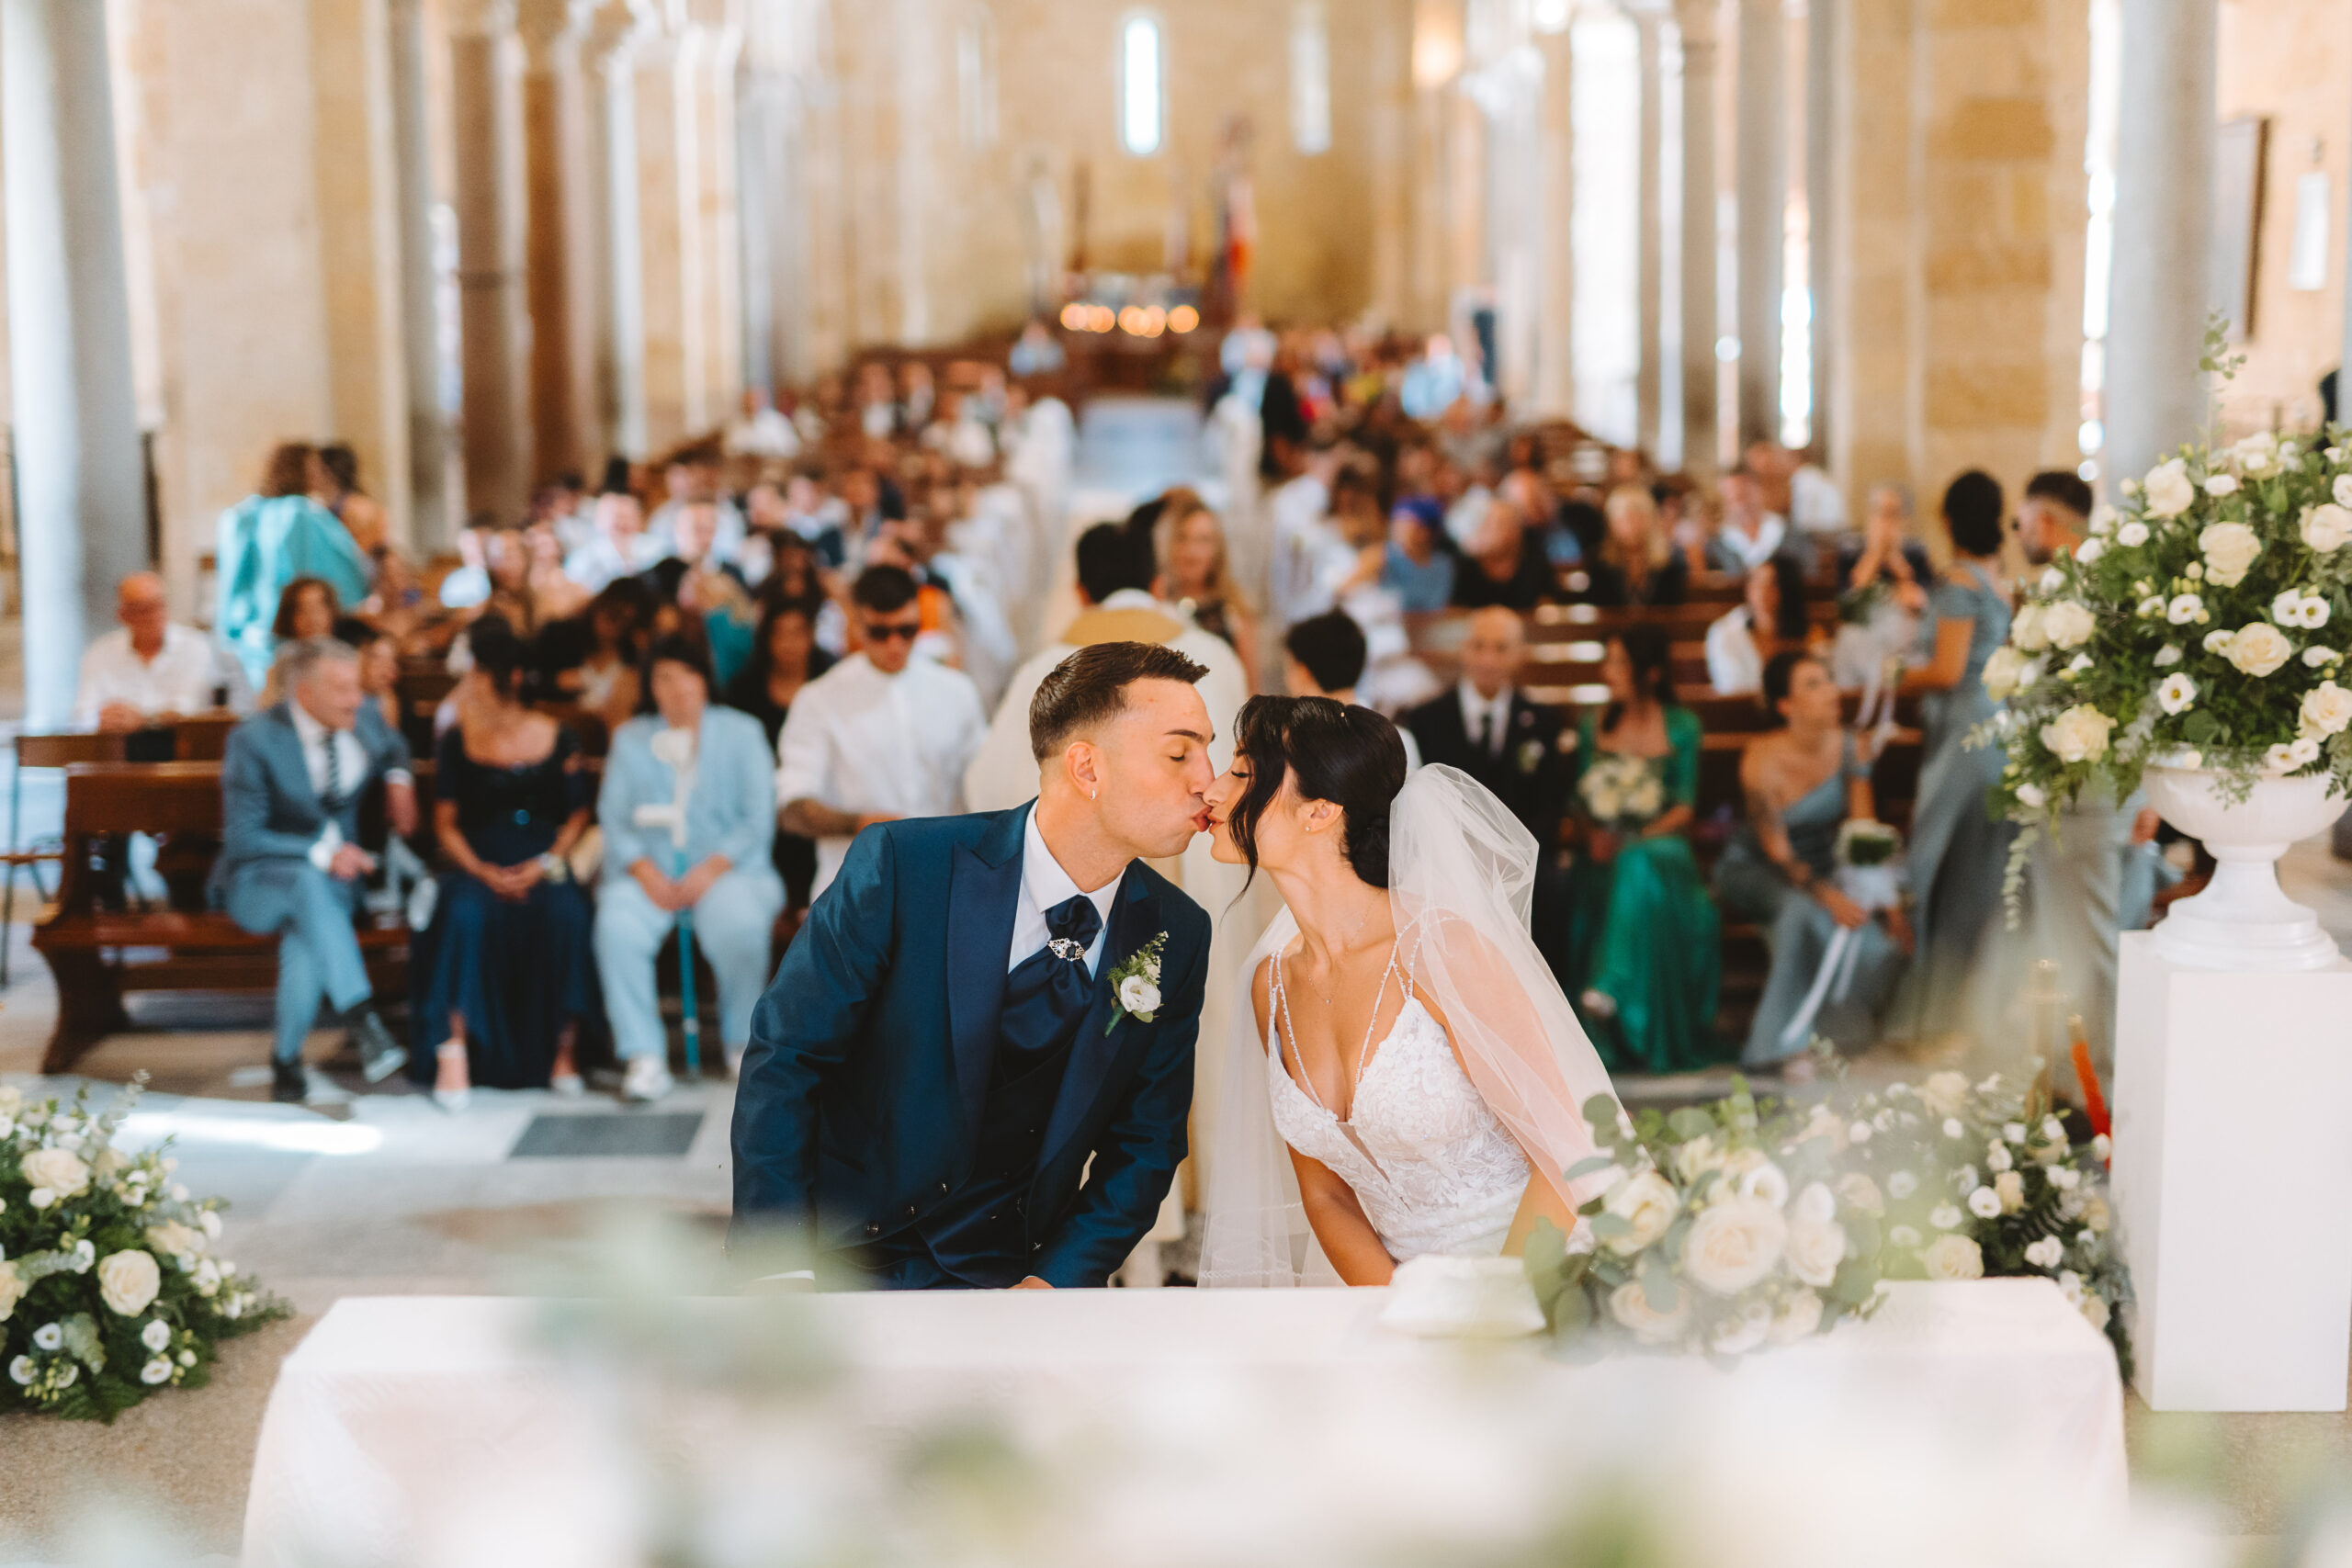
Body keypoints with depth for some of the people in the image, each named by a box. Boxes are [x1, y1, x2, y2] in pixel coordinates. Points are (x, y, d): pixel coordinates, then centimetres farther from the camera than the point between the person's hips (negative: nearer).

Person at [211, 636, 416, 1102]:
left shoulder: (363, 719, 0)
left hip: (333, 877, 3)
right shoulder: (254, 740, -15)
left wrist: (397, 778, 3)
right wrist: (321, 853, -25)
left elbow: (393, 747, 26)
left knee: (305, 939, -33)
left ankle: (286, 1059, -14)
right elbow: (242, 839, -15)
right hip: (257, 883, -3)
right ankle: (361, 1020, -47)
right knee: (309, 882, -40)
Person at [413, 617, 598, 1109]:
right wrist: (483, 872, -10)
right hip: (477, 864, 0)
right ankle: (453, 1051, -30)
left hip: (543, 862, 0)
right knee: (465, 914, -34)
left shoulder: (556, 739, 6)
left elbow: (577, 815, 8)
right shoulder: (457, 741, 7)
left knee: (564, 915, -33)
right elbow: (445, 823, 6)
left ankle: (564, 1047, -20)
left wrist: (545, 865, -9)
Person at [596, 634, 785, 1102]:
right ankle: (644, 1057, -28)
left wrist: (712, 869, -13)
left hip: (728, 867, -1)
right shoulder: (631, 739, 15)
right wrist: (644, 870, -12)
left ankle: (741, 1041, -8)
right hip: (649, 871, 2)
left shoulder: (741, 732, 9)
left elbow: (759, 819, 2)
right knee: (617, 926, -31)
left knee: (741, 927, -34)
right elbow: (612, 819, 7)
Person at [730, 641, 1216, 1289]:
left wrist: (1053, 1280, -7)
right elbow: (781, 1059, -8)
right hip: (846, 1250, -3)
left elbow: (1145, 1140, 7)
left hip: (1007, 1272, 3)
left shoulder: (1176, 937, -1)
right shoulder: (899, 866, -12)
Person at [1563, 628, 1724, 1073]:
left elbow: (1684, 807, 2)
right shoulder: (1593, 726, 16)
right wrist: (1593, 836, -9)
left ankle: (1610, 988, -50)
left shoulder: (1681, 727, 7)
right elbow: (1581, 798, 13)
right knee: (1586, 891, -32)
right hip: (1605, 852, 2)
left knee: (1637, 869, -38)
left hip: (1659, 844, -2)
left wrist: (1635, 840, -13)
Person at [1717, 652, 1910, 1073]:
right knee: (1802, 909, -38)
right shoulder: (1763, 760, -23)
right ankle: (1786, 1039, -25)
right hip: (1753, 869, -5)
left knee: (1883, 936, -22)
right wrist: (1827, 896, -37)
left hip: (1821, 867, 5)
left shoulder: (1846, 746, -9)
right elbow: (1776, 850, -22)